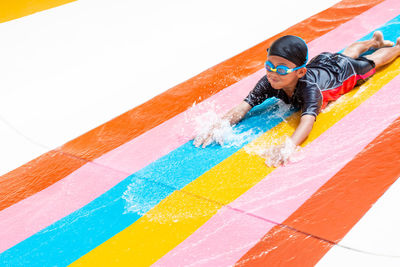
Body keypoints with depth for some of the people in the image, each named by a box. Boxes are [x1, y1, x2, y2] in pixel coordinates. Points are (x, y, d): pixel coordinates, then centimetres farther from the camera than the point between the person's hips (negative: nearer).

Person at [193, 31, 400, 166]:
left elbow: (308, 119, -67)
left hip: (342, 70, -4)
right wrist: (219, 126, -65)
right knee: (348, 53, 36)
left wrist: (289, 145, -86)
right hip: (319, 62, 5)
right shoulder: (269, 83, -40)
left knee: (370, 61, 27)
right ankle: (373, 41, 67)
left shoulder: (309, 88, -52)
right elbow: (244, 105, -47)